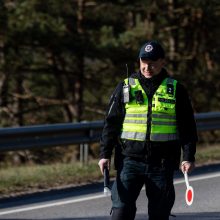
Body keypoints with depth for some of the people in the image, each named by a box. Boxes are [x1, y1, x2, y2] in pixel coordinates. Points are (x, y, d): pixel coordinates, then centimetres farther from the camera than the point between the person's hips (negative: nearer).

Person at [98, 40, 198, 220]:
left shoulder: (176, 89, 6)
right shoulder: (125, 88, 7)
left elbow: (188, 127, 7)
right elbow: (111, 123, 8)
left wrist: (188, 157, -3)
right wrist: (105, 154, 0)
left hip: (162, 163, 0)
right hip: (130, 160, 0)